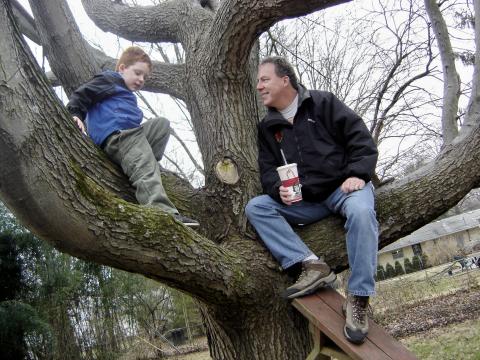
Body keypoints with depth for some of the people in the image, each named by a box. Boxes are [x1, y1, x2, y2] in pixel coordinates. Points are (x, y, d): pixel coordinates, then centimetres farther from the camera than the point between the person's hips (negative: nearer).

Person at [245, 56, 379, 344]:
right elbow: (268, 170, 9)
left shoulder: (323, 103, 1)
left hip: (345, 186, -4)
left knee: (361, 212, -39)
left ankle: (358, 299, -31)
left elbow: (360, 137, -4)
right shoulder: (268, 127, 13)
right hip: (304, 200, 5)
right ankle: (312, 265, -28)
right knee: (255, 207, -17)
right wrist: (279, 189, -14)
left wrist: (357, 174, -18)